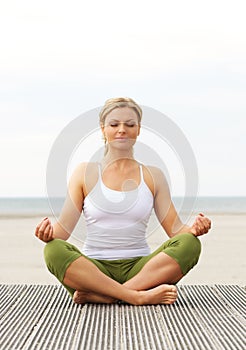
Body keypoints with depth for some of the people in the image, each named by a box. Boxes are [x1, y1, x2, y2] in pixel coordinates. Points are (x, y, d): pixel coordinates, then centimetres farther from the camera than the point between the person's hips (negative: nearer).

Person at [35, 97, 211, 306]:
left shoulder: (153, 176, 13)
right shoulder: (85, 173, 9)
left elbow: (175, 228, 7)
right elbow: (64, 228, 3)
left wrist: (194, 229, -16)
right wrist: (49, 232, -20)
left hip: (140, 268, 2)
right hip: (95, 268, -1)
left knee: (190, 243, -25)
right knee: (54, 251, -31)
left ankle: (101, 295, -31)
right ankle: (138, 296, -35)